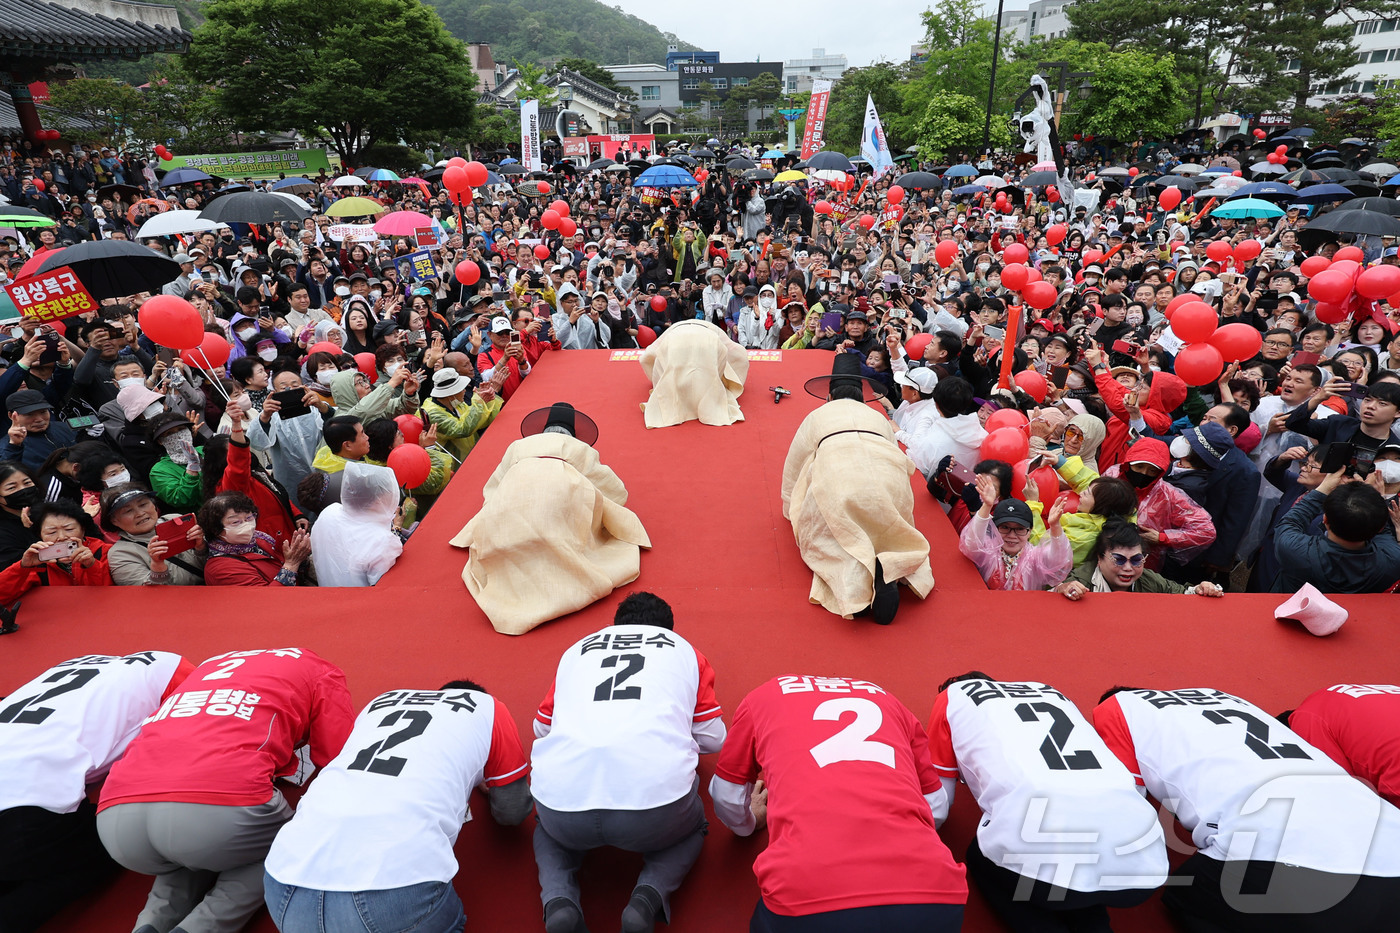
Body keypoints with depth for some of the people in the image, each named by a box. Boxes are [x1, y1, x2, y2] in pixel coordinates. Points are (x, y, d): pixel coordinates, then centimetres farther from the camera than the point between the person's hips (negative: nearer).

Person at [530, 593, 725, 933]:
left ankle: (558, 900, 8)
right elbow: (713, 739, 22)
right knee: (691, 829, 34)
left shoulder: (576, 649, 26)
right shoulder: (684, 650, 22)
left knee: (549, 830, 38)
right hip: (655, 792, -1)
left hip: (562, 797, 2)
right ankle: (649, 897, 6)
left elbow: (541, 728, 31)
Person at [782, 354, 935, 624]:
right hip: (890, 478, 3)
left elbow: (793, 467, 41)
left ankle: (855, 573, -18)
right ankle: (893, 566, -10)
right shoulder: (879, 417, 36)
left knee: (817, 536, 13)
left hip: (836, 477, -2)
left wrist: (791, 510, 57)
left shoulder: (817, 415, 32)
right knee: (886, 529, 25)